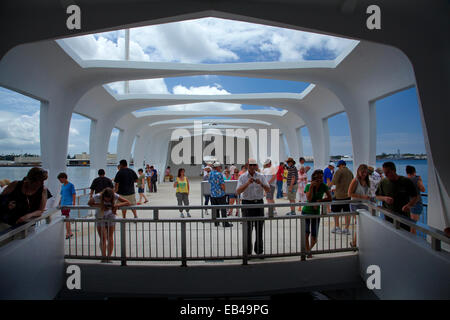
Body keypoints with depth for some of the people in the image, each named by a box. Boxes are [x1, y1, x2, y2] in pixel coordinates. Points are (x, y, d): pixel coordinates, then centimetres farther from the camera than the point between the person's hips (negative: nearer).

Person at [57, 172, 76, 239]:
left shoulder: (71, 185, -5)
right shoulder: (62, 186, 16)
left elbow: (74, 194, -8)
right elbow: (62, 196, 23)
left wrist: (73, 203, -14)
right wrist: (59, 204, 21)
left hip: (68, 204, -7)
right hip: (62, 205, 7)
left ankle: (67, 234, -8)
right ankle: (70, 232, 20)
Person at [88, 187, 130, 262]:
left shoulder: (115, 196, -25)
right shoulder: (97, 197, -25)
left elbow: (128, 203, -19)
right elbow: (89, 204, -6)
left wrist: (117, 205, -34)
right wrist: (100, 205, -23)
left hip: (110, 217, 0)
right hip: (100, 218, 0)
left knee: (110, 238, 0)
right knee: (103, 238, -4)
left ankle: (109, 257, 11)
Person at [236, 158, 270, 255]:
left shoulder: (261, 176, 6)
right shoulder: (242, 177, -1)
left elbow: (268, 190, 0)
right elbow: (238, 191, -12)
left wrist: (261, 184, -18)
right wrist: (247, 183, -24)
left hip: (259, 203, 2)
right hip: (247, 203, -2)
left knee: (259, 228, 8)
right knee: (248, 229, 0)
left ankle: (259, 251, 22)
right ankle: (248, 252, 12)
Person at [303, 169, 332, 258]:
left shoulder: (324, 186, -6)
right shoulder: (308, 186, -11)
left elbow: (330, 198, -7)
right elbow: (309, 199, -22)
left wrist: (319, 201, -20)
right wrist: (311, 186, -28)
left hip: (316, 213, 1)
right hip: (306, 212, -1)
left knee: (314, 238, 1)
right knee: (306, 234, -9)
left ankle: (309, 249, 32)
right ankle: (308, 252, 14)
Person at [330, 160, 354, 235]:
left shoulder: (339, 171, -11)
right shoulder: (350, 172, 11)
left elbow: (333, 182, -21)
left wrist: (326, 186, -5)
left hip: (339, 195, -6)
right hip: (348, 195, 7)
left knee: (335, 210, 7)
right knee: (347, 212, 8)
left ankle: (337, 227, 9)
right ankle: (346, 229, 11)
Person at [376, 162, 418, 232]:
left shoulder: (406, 181, -5)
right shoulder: (383, 182, 1)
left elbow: (415, 197, -2)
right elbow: (378, 196, 11)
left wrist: (409, 205, -21)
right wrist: (384, 198, -11)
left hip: (403, 217, -1)